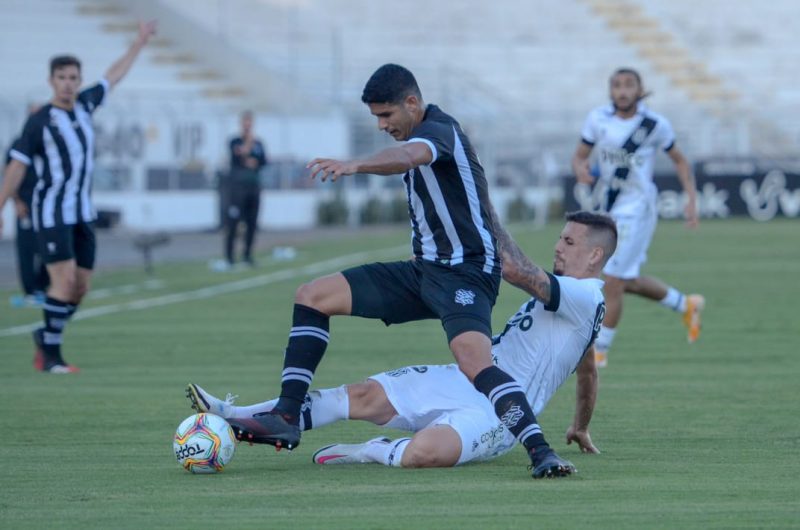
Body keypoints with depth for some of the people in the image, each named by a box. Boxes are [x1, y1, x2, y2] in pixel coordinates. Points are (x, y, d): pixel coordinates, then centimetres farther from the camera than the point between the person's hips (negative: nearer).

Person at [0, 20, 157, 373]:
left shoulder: (84, 105, 9)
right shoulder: (40, 121, -7)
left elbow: (113, 76, 25)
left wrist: (140, 43, 34)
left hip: (82, 213, 6)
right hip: (51, 213, -6)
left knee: (80, 287, 6)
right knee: (64, 280, -14)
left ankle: (45, 336, 25)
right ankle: (51, 356, -6)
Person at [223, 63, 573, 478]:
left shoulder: (439, 130, -16)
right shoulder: (419, 137, 14)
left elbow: (407, 156, -40)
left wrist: (354, 165, -59)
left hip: (465, 272, -10)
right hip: (424, 270, 10)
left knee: (474, 362, -35)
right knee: (312, 296, 3)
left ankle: (540, 452, -33)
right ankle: (286, 417, -2)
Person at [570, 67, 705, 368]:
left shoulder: (655, 125, -10)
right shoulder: (598, 119, -2)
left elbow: (679, 161, 3)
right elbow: (579, 155, 3)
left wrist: (692, 199, -5)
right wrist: (580, 169, -20)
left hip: (637, 210, -6)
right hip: (611, 207, 6)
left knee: (613, 281, -9)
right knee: (628, 282, 18)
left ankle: (600, 351, 3)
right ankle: (686, 306, 40)